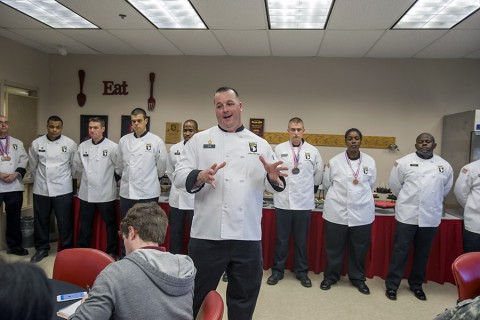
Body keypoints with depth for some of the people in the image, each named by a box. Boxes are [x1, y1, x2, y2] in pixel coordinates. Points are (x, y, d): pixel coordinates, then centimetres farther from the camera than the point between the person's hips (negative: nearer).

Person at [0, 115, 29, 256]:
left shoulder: (18, 143, 13)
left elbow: (24, 161, 7)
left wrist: (16, 174, -9)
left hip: (15, 186, 2)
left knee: (14, 217, 9)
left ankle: (14, 245, 21)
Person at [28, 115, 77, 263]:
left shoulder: (70, 144, -4)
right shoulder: (36, 143, 0)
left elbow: (74, 165, 7)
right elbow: (32, 166, 12)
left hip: (62, 189, -2)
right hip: (41, 189, 2)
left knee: (65, 221, 3)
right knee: (41, 220, 11)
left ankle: (67, 249, 17)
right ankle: (42, 248, 28)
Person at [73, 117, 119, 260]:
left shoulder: (112, 147, -10)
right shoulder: (83, 146, 5)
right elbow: (77, 165, 17)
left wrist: (108, 176, -1)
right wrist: (89, 173, 13)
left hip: (105, 193, -4)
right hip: (86, 192, 4)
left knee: (110, 224, 8)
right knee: (85, 225, 16)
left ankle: (112, 252, 22)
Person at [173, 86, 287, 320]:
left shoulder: (260, 144, 9)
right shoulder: (200, 140, 4)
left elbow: (273, 185, 8)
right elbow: (179, 176, -3)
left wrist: (273, 177, -15)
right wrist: (200, 176, -23)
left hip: (248, 235, 2)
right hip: (208, 233, -2)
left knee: (243, 298, 18)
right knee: (195, 296, 12)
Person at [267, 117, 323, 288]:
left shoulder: (313, 151, 1)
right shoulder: (279, 149, -1)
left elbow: (318, 174, 13)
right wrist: (279, 187, 9)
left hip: (304, 203, 1)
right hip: (283, 202, 0)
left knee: (302, 240, 11)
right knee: (282, 239, 8)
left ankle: (302, 272, 25)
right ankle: (277, 271, 22)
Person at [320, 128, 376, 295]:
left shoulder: (370, 161, 1)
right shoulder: (334, 161, -4)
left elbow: (371, 184, 14)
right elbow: (327, 184, 9)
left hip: (362, 213, 2)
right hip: (337, 212, -1)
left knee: (359, 249, 11)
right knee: (334, 247, 8)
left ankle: (358, 278, 30)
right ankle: (330, 276, 26)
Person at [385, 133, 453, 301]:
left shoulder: (445, 166, 5)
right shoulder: (404, 162, -4)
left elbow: (445, 189, 17)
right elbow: (395, 185, 3)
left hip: (431, 217, 3)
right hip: (407, 214, -3)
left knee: (422, 253, 14)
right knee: (400, 251, 2)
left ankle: (416, 285, 30)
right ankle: (391, 285, 12)